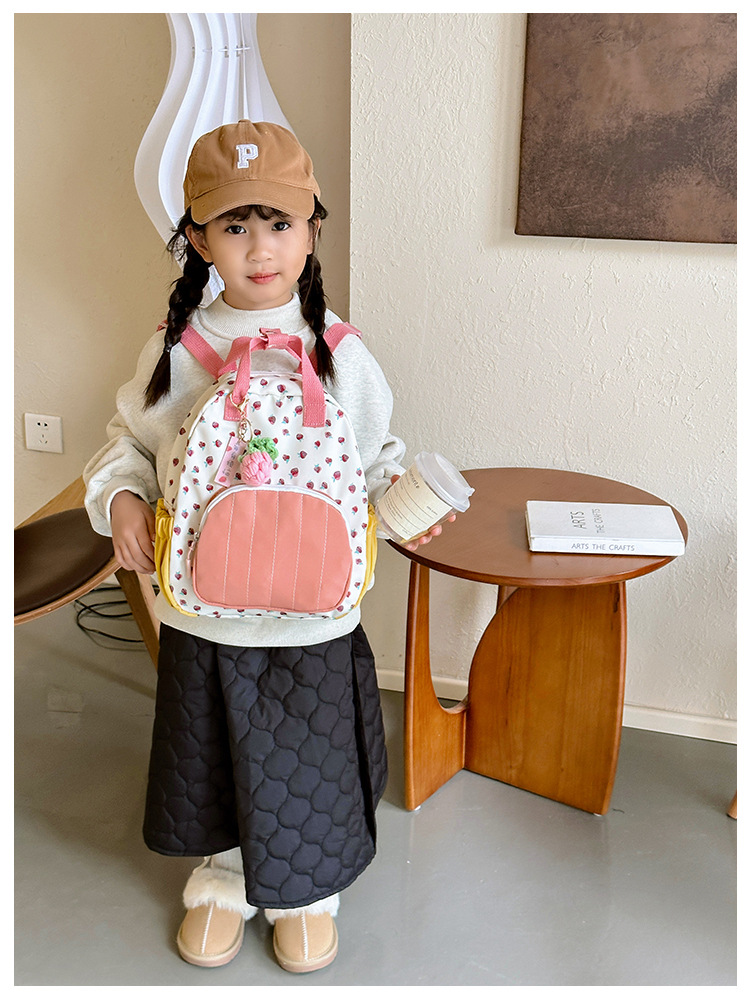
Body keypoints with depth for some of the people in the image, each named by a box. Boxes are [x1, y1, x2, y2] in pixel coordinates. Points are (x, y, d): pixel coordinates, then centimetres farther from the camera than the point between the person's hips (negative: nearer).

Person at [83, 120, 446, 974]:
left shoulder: (340, 356, -6)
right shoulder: (175, 351, -5)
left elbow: (376, 455, 5)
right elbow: (130, 440, 8)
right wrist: (120, 497, -10)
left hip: (311, 615, -1)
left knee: (306, 762, 15)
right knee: (213, 759, 19)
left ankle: (304, 893, 44)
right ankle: (223, 879, 47)